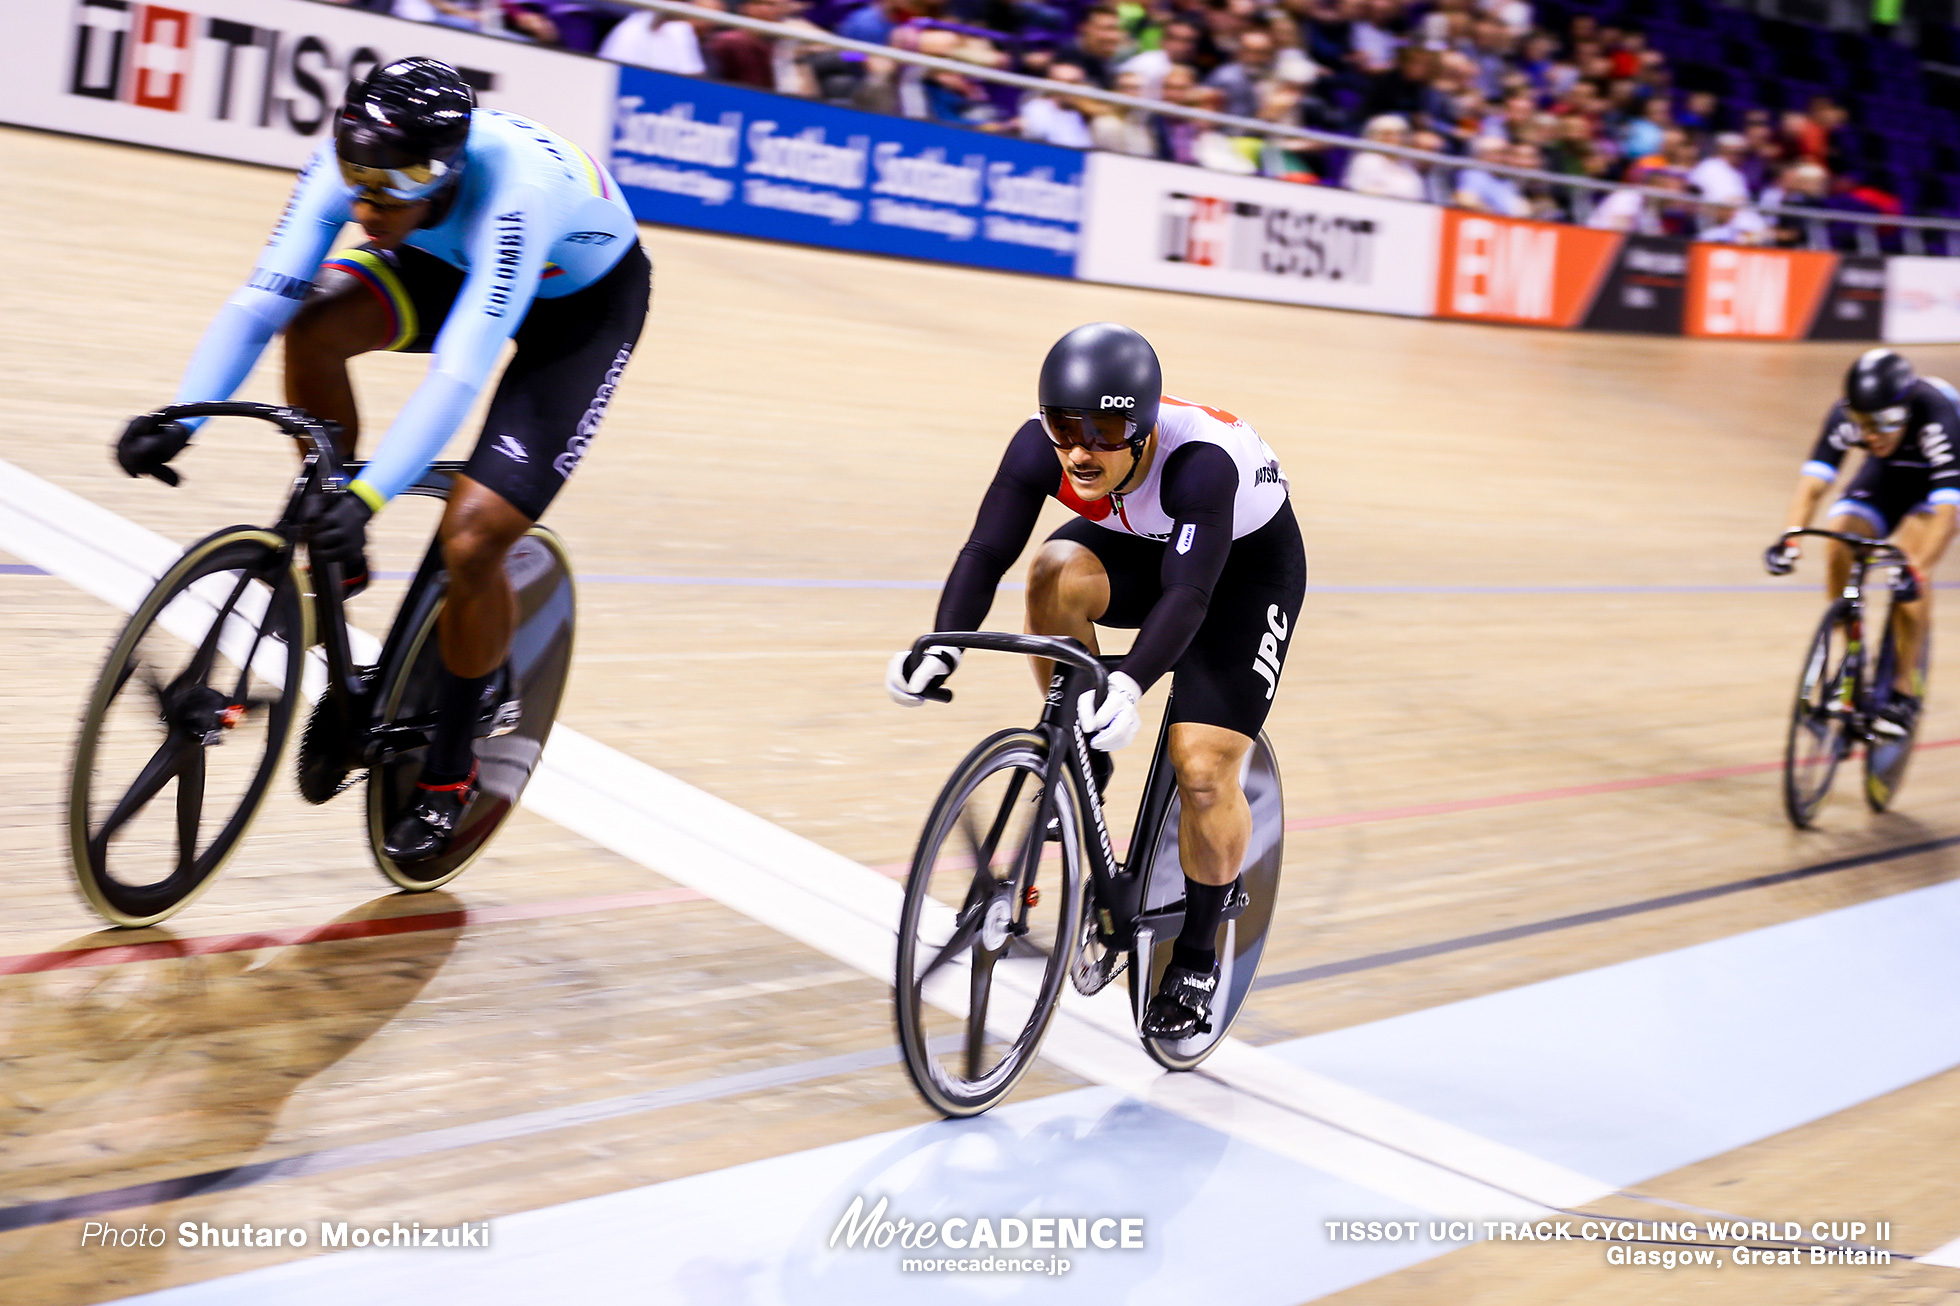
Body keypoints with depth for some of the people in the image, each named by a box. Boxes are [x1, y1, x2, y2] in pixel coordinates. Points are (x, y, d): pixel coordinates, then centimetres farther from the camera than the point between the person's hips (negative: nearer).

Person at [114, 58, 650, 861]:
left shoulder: (517, 192, -42)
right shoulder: (351, 162, -26)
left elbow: (460, 372, -48)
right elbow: (261, 298, -28)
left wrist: (370, 497, -57)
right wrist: (178, 419, -40)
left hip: (583, 301, -5)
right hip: (454, 264, 5)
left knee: (471, 542, -18)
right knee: (314, 325, -26)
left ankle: (449, 769, 6)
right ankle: (332, 563, -4)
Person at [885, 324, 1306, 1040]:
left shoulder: (1201, 460, -39)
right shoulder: (1042, 445, -27)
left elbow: (1187, 593, -47)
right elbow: (986, 550, -32)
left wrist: (1130, 685, -62)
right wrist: (942, 646, -49)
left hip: (1246, 560, -4)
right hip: (1134, 545, 4)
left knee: (1204, 770, -15)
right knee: (1058, 576, -32)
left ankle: (1196, 954, 8)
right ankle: (1080, 758, -9)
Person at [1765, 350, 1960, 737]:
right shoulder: (1845, 416, -30)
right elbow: (1812, 482, -34)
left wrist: (1917, 570, -59)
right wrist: (1791, 538, -52)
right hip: (1887, 474, 4)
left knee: (1910, 557, -29)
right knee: (1838, 546, -21)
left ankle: (1906, 689, -16)